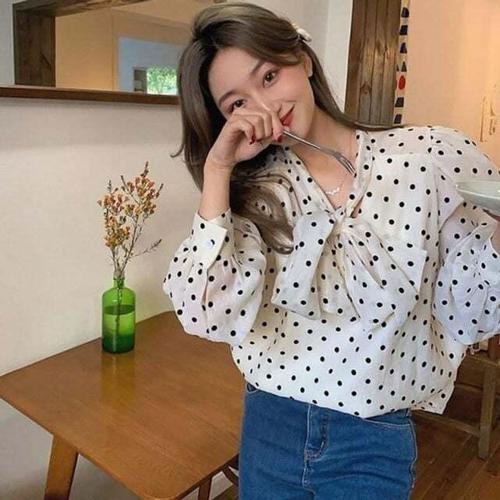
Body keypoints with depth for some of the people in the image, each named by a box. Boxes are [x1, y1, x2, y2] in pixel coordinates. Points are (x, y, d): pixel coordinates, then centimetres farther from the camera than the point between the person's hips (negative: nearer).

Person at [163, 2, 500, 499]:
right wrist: (217, 170, -19)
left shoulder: (436, 157, -11)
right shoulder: (254, 190, -4)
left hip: (373, 445, -2)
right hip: (267, 426, 3)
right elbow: (207, 314, -19)